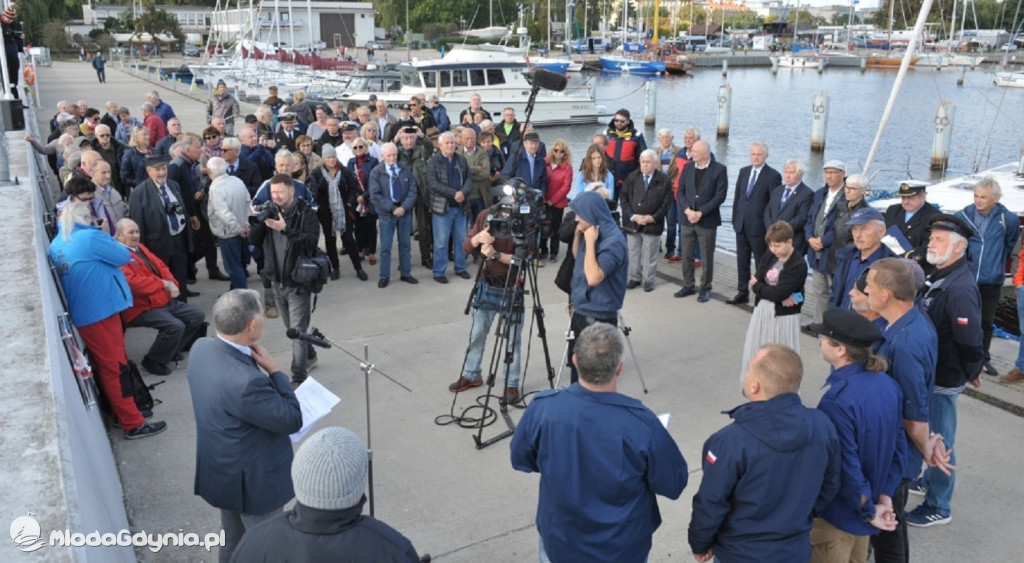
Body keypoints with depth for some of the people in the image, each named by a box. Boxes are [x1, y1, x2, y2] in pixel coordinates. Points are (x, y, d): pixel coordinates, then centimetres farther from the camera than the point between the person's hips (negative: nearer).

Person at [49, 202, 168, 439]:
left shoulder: (56, 245, 8)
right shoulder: (90, 237, -17)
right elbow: (123, 256, -9)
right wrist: (107, 239, 7)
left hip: (80, 313, 8)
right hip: (99, 311, -8)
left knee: (105, 366, 19)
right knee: (115, 367, -2)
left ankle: (119, 412, 30)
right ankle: (133, 424, 4)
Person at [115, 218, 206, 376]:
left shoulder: (140, 247, 16)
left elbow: (160, 266, 17)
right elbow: (133, 282, -27)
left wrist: (171, 283, -4)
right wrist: (164, 284, -18)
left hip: (165, 300, 10)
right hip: (142, 308, -10)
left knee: (198, 316, 6)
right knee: (175, 326, -30)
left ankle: (172, 349, 21)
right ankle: (153, 361, -6)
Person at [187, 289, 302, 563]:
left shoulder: (202, 348, -11)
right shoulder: (246, 380, -39)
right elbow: (292, 420, -24)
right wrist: (273, 369, -20)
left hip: (222, 472, 8)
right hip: (252, 480, -8)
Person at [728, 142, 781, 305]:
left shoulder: (772, 175, -10)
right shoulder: (744, 171, 9)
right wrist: (735, 218, 9)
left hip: (759, 226, -6)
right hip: (741, 224, 6)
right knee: (742, 260, 14)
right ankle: (743, 293, 25)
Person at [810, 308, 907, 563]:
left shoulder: (837, 400, -30)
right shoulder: (888, 384, -5)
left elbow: (846, 467, -26)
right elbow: (899, 448, 0)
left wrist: (869, 511, -12)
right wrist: (884, 498, 2)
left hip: (838, 512, -7)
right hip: (866, 506, 7)